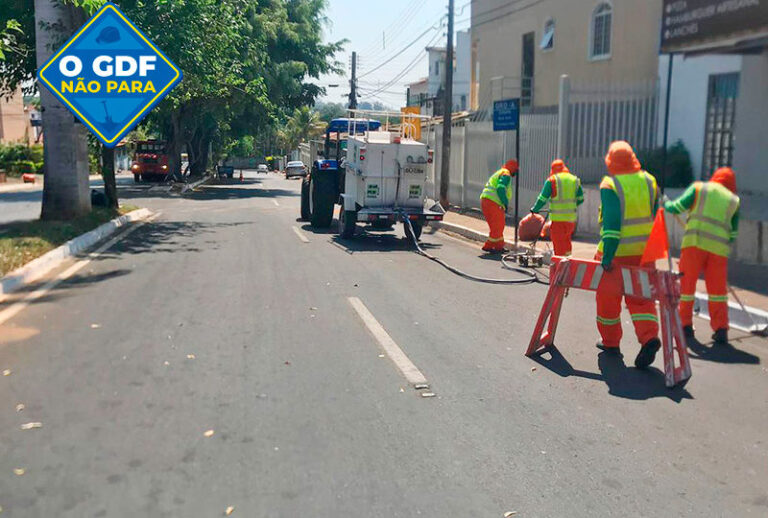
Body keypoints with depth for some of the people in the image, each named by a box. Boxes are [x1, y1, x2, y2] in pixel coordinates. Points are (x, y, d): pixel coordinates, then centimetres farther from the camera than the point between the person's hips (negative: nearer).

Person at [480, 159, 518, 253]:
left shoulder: (499, 173, 27)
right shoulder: (506, 175, -5)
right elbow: (500, 189, -19)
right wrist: (506, 203, -14)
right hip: (493, 202, -10)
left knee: (495, 226, 16)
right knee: (499, 225, -3)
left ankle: (499, 246, 20)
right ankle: (488, 246, 0)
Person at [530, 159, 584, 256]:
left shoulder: (552, 180, -3)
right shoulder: (575, 180, 12)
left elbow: (542, 199, -3)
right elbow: (580, 199, 14)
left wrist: (535, 209, 12)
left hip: (558, 218, -5)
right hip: (572, 217, 5)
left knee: (558, 243, 0)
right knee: (567, 240, 18)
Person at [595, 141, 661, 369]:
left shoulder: (610, 185, -14)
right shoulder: (649, 181, 4)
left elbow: (612, 221, -20)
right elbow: (656, 215, 9)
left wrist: (608, 254, -19)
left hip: (617, 252, -5)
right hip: (644, 251, 5)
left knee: (608, 297, 11)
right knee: (640, 296, 11)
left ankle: (610, 341, 22)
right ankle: (649, 336, -9)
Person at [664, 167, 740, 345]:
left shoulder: (699, 187, 12)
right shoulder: (734, 200, 19)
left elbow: (677, 207, 3)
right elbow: (733, 233, 18)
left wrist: (666, 204, 23)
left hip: (695, 242, -2)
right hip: (720, 247, 2)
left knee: (687, 283, 9)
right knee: (718, 289, 10)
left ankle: (686, 325, 15)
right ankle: (721, 329, 6)